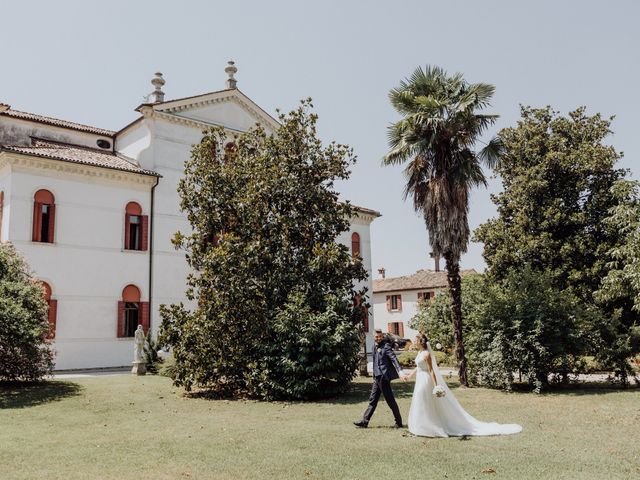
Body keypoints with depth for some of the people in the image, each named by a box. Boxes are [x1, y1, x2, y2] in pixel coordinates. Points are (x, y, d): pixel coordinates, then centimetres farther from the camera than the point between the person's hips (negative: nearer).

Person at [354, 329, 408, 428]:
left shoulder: (386, 346, -11)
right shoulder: (375, 347, 13)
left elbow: (394, 359, -20)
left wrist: (400, 372, -32)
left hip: (384, 377, -8)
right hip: (377, 377, 8)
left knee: (390, 400, 0)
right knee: (373, 400, 11)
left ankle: (399, 422, 11)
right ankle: (365, 421, 16)